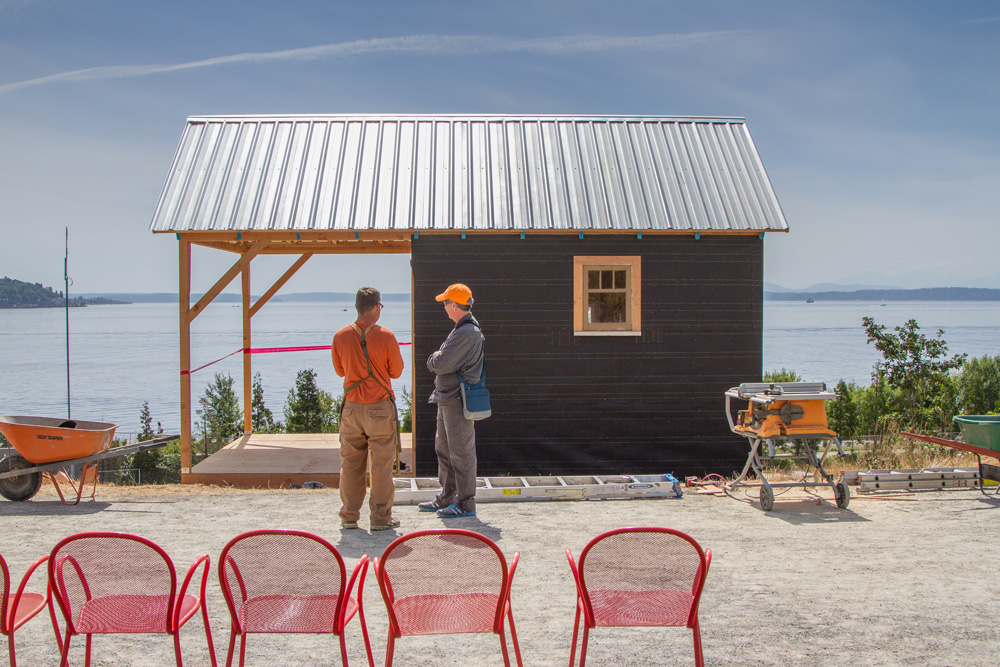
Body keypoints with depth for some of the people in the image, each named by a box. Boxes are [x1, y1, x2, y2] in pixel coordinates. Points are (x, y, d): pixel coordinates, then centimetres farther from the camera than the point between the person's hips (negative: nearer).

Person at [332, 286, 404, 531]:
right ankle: (380, 517, 9)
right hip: (380, 409, -3)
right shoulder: (386, 337, -12)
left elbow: (340, 370, 10)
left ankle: (349, 516, 19)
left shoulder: (340, 336, -3)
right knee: (381, 465, 4)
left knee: (350, 464, 11)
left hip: (351, 409, 3)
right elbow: (396, 371, -1)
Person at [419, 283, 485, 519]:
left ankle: (466, 503, 5)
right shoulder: (463, 329, 16)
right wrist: (438, 359, 0)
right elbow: (439, 363, 20)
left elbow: (440, 365, -22)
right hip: (448, 398, 11)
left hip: (458, 400, -11)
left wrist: (433, 358, -2)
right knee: (443, 449, 18)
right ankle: (446, 498, 29)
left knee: (461, 452, -3)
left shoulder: (466, 333, -19)